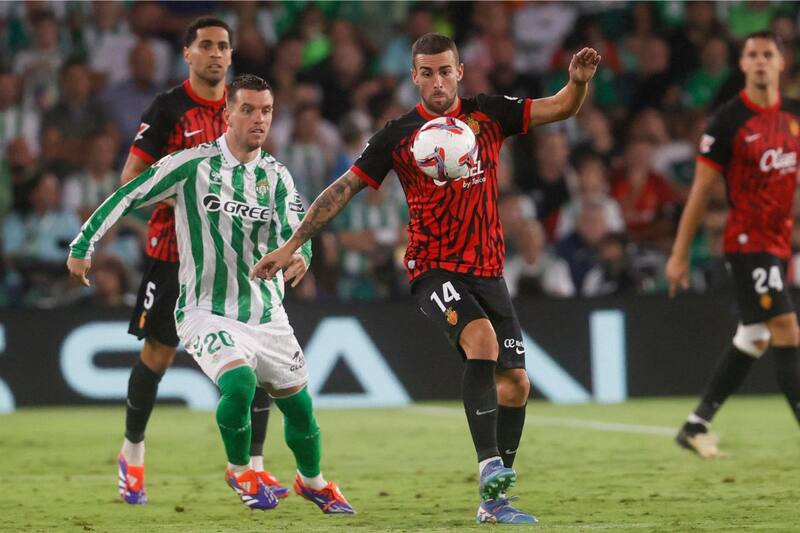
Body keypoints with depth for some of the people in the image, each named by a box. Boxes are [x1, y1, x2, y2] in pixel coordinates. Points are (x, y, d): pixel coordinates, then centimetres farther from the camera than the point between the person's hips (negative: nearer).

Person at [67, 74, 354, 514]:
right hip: (205, 311, -4)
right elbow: (129, 196, -4)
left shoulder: (276, 176, 2)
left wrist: (299, 255, -34)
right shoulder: (194, 164, -10)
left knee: (298, 405, 8)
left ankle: (312, 482, 39)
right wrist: (83, 245, -4)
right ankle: (239, 471, 0)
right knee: (239, 382, -28)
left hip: (266, 313, 4)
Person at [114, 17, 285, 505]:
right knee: (159, 352, 2)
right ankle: (133, 454, 23)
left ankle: (253, 465, -1)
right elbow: (131, 177, -7)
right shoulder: (168, 108, -6)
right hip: (174, 249, -4)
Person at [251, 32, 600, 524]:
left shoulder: (488, 113, 5)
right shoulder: (399, 135, -1)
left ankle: (494, 502, 12)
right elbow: (345, 188, 2)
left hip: (488, 271, 4)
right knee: (481, 337, -32)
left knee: (515, 384, 0)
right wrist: (291, 246, -1)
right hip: (434, 270, -4)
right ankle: (490, 467, -35)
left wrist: (580, 81, -18)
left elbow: (561, 108, 5)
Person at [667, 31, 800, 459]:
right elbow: (702, 189, -6)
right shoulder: (729, 120, -9)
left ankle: (697, 425, 21)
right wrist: (680, 253, -6)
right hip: (747, 241, -7)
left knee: (752, 340, 11)